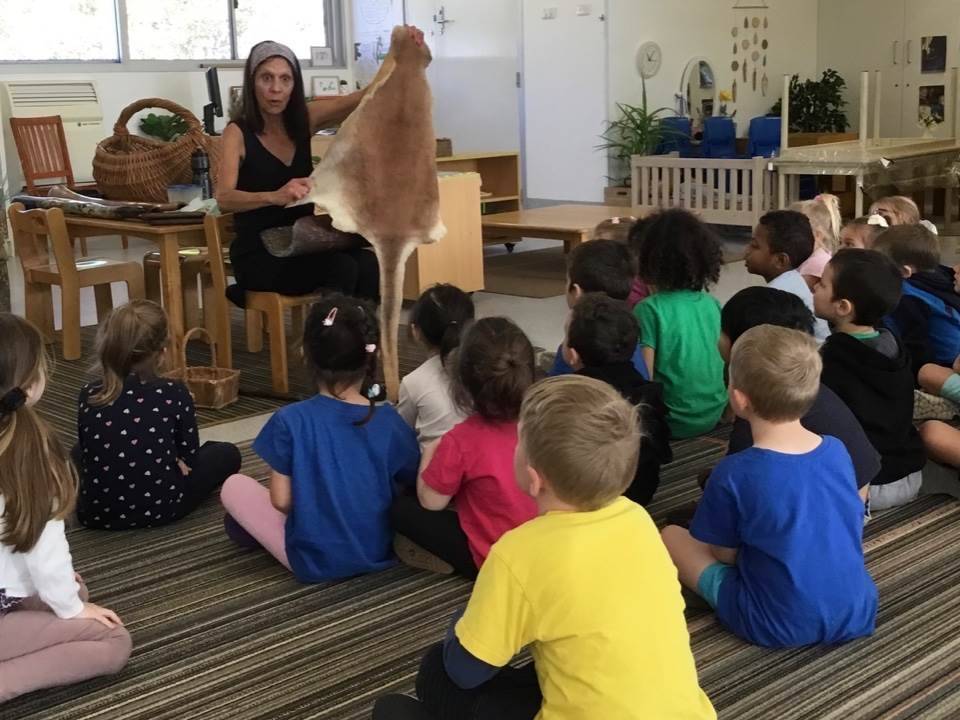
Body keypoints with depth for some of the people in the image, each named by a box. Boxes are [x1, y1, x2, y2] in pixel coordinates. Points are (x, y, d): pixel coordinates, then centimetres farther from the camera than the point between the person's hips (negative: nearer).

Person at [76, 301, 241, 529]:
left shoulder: (89, 395, -6)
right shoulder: (174, 393, -13)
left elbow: (85, 448, 8)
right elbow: (190, 454, -3)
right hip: (160, 509, -3)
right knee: (227, 453, 18)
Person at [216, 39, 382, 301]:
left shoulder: (306, 119, 5)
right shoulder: (238, 132, -8)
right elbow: (224, 198, -23)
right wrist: (275, 196, -42)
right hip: (258, 256, -5)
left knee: (368, 264, -26)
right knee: (341, 268, -30)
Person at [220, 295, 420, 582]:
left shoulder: (289, 420, -16)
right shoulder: (390, 422, -11)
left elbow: (281, 501, -11)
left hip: (313, 561, -1)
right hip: (378, 553, 2)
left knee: (234, 486, 14)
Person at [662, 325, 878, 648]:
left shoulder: (733, 474, -23)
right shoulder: (837, 451, -7)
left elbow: (725, 555, -10)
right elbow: (850, 528, 8)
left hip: (779, 628, -3)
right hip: (857, 616, 4)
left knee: (671, 535, 7)